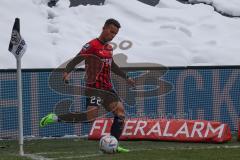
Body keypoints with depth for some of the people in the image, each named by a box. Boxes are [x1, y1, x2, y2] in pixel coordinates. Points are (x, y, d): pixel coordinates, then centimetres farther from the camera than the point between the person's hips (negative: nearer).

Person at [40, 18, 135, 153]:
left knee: (121, 113, 2)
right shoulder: (92, 46, -11)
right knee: (91, 116, -24)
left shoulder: (109, 47, 15)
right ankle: (55, 118, -13)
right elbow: (76, 60, -18)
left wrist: (126, 77, 40)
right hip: (94, 88, -9)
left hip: (107, 88, 9)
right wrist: (67, 72, -36)